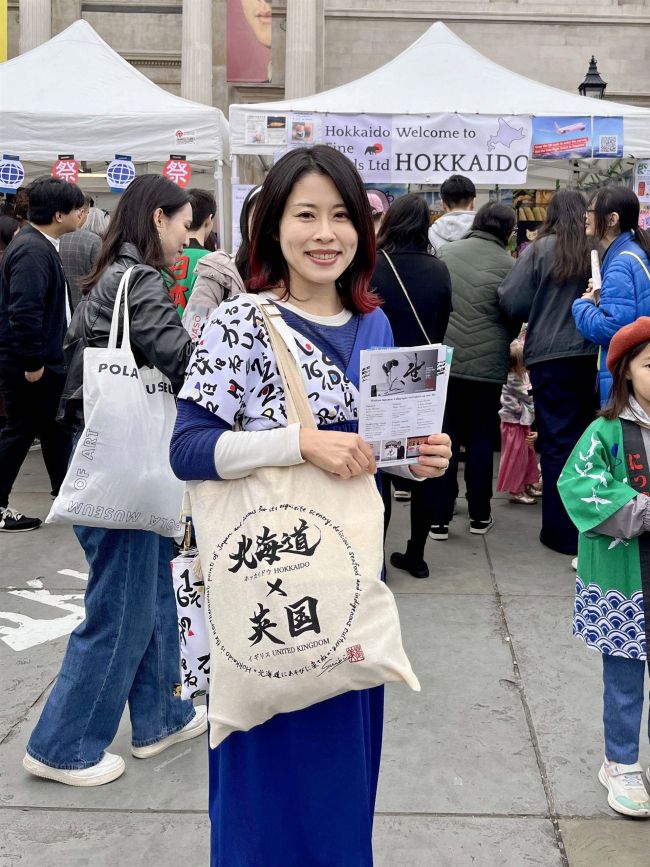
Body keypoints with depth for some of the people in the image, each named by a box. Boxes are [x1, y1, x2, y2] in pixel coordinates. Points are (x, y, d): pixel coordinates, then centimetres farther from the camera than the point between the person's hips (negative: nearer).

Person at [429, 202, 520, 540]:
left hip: (444, 358, 1)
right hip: (488, 364, -1)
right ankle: (479, 515, 21)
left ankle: (439, 519, 8)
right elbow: (515, 319, 2)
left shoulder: (446, 252, 1)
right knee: (481, 438, 12)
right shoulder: (508, 264, -6)